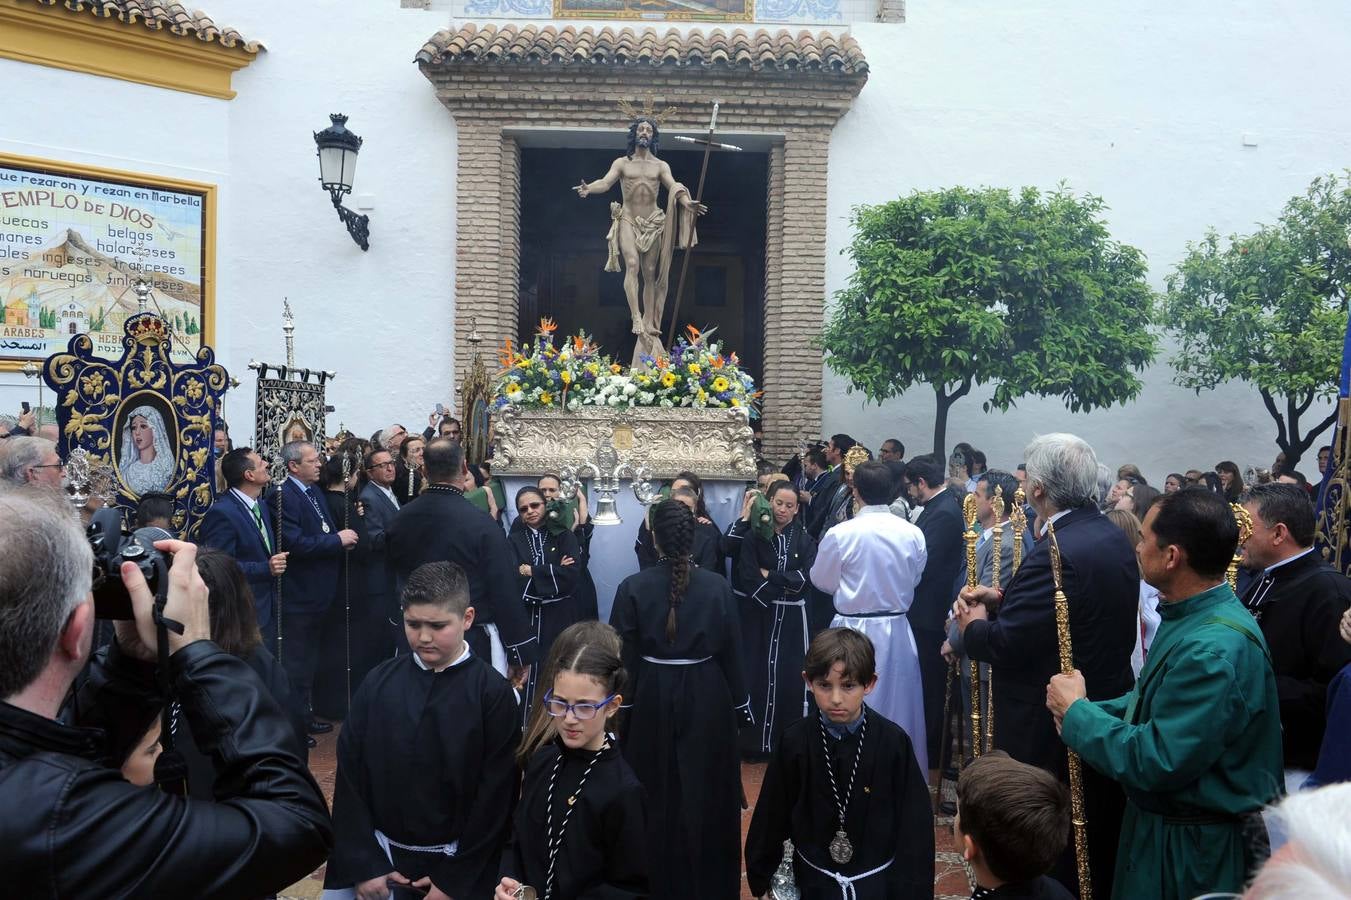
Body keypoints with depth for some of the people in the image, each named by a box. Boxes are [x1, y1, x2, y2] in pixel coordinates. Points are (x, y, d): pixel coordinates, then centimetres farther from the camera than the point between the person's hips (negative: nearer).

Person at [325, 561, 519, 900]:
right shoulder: (379, 682, -5)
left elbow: (495, 797, -10)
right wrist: (363, 864, -4)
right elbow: (350, 774, -2)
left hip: (459, 867, -2)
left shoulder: (493, 693, -13)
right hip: (379, 855, 2)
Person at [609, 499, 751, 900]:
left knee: (657, 796, 14)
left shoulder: (633, 588, -10)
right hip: (706, 695, 0)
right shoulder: (717, 586, -9)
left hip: (652, 698, 0)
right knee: (707, 792, 13)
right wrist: (740, 705, 9)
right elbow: (731, 653, -3)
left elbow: (624, 657, -5)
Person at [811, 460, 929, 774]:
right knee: (898, 706, 15)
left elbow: (822, 581, -2)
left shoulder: (840, 533, -15)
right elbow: (915, 580, 6)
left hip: (854, 630, -3)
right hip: (897, 630, 3)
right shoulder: (913, 533, -7)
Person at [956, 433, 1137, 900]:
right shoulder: (1114, 537, 2)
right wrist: (1002, 600, 3)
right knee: (1097, 844, 25)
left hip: (1052, 728, -9)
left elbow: (1003, 644, -27)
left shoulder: (1057, 552, -28)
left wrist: (973, 624, -6)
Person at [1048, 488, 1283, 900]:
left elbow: (1154, 762, -31)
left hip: (1194, 847, -9)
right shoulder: (1191, 615, 2)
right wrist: (1085, 711, -4)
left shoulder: (1216, 649, -31)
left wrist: (1075, 712, -19)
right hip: (1158, 820, 9)